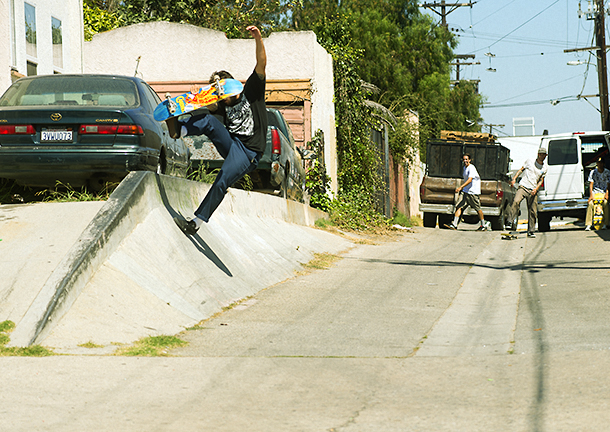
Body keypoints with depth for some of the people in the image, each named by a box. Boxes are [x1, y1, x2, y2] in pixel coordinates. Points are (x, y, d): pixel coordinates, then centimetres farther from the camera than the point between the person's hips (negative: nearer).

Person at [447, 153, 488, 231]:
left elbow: (470, 180, -30)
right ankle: (454, 225, -13)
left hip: (473, 192, -8)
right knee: (459, 207, -7)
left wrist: (461, 187, -40)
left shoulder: (471, 168, -16)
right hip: (465, 191, 8)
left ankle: (483, 226, 17)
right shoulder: (465, 168, 13)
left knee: (478, 209, 2)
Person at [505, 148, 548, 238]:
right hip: (523, 187, -3)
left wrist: (536, 188, -5)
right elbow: (521, 170, 11)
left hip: (533, 190, 3)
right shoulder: (530, 161, 9)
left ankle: (531, 231, 12)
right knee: (516, 202, -29)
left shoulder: (545, 167, 14)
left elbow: (541, 180, 12)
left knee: (533, 212, 0)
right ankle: (509, 222, -31)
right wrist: (514, 178, -3)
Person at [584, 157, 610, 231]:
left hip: (604, 192, -1)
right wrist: (591, 195, -16)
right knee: (590, 204, -28)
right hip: (595, 191, 1)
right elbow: (591, 184, -2)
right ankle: (588, 224, -27)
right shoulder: (593, 172, 1)